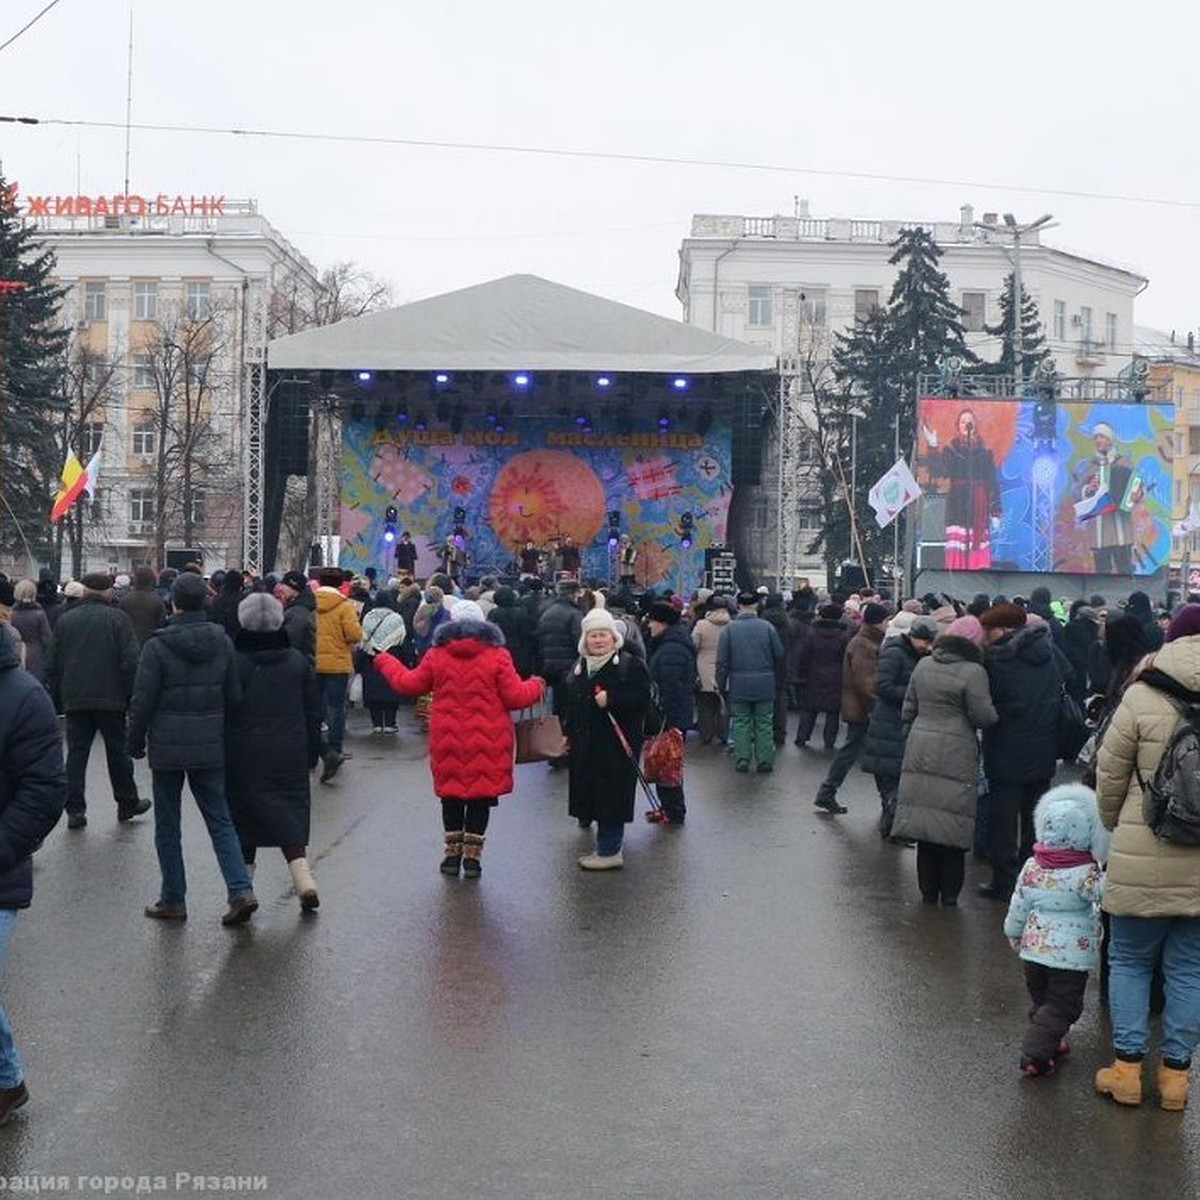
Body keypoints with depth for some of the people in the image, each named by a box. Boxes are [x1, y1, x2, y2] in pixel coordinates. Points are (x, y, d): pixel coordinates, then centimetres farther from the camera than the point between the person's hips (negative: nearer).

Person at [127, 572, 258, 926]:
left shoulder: (157, 646, -11)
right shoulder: (222, 641, 1)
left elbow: (143, 701, -9)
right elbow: (234, 696, 5)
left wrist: (135, 740, 5)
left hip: (168, 747, -3)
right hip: (210, 748, 3)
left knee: (167, 826, 9)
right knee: (220, 820, 8)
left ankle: (173, 900, 15)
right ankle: (241, 890, -4)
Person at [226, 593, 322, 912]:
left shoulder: (234, 662, -9)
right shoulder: (298, 661, 2)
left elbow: (223, 711, -6)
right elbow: (313, 712, 6)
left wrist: (218, 754, 2)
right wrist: (313, 752, 14)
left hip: (245, 757, -2)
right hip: (290, 755, 3)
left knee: (244, 816, 9)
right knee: (290, 814, 8)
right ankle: (304, 881, -6)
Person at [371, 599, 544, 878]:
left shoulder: (437, 655, -1)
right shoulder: (497, 655, -7)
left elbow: (409, 684, 10)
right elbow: (515, 697, -6)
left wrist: (383, 661, 26)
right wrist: (536, 685, 15)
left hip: (448, 742, 2)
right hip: (486, 744, -2)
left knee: (451, 796, 15)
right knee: (480, 796, 8)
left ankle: (453, 852, 21)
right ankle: (472, 855, 10)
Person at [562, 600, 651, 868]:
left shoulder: (629, 665, -7)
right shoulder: (579, 667, 14)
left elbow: (642, 697, -16)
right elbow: (570, 704, 22)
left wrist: (611, 699, -23)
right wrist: (568, 732, 17)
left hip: (617, 744, -7)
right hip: (585, 743, 7)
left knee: (612, 794, -5)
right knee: (590, 791, 10)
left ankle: (609, 851, 2)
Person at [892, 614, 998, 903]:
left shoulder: (924, 665, 7)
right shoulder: (973, 672, -11)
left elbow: (908, 709, 13)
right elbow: (983, 716, -12)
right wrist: (994, 715, 8)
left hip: (920, 752, 5)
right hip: (955, 757, -5)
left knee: (925, 823, 9)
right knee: (952, 826, 4)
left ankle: (928, 890, 17)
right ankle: (949, 893, 10)